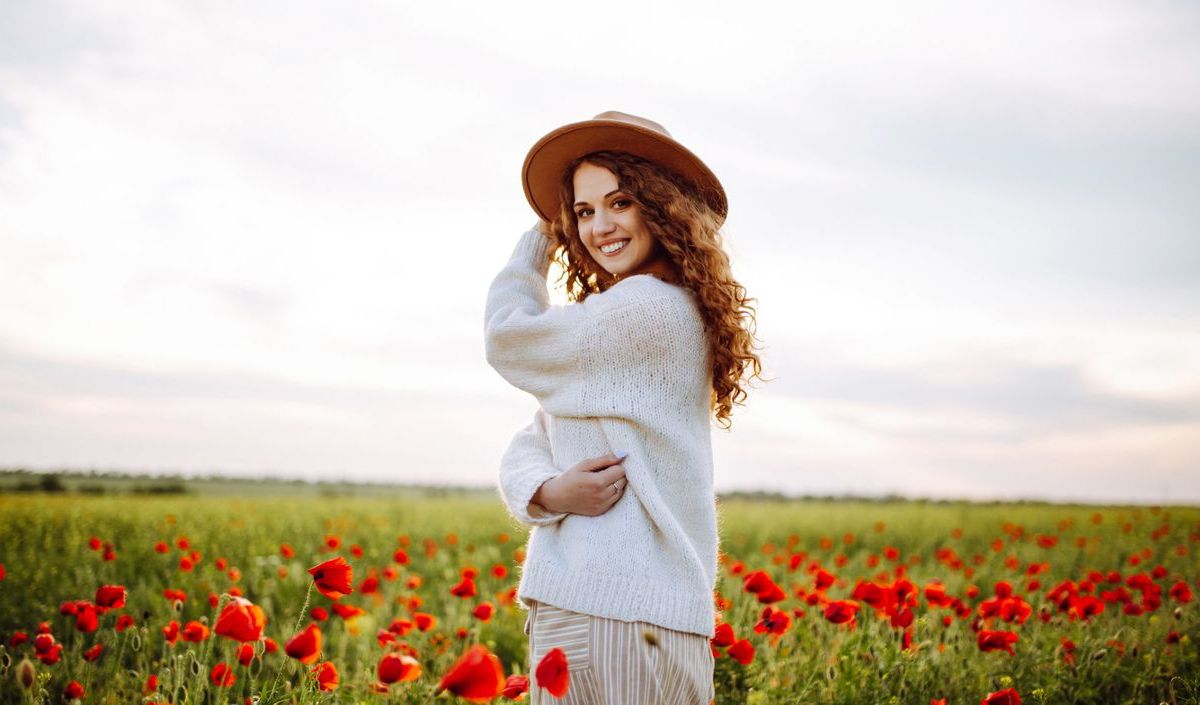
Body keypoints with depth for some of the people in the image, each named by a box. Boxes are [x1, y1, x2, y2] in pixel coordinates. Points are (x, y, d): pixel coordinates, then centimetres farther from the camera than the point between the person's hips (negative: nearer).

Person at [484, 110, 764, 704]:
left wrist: (538, 237, 14)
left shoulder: (646, 307, -13)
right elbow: (524, 451, 11)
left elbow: (506, 339, -2)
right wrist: (547, 491, -12)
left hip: (618, 610, -9)